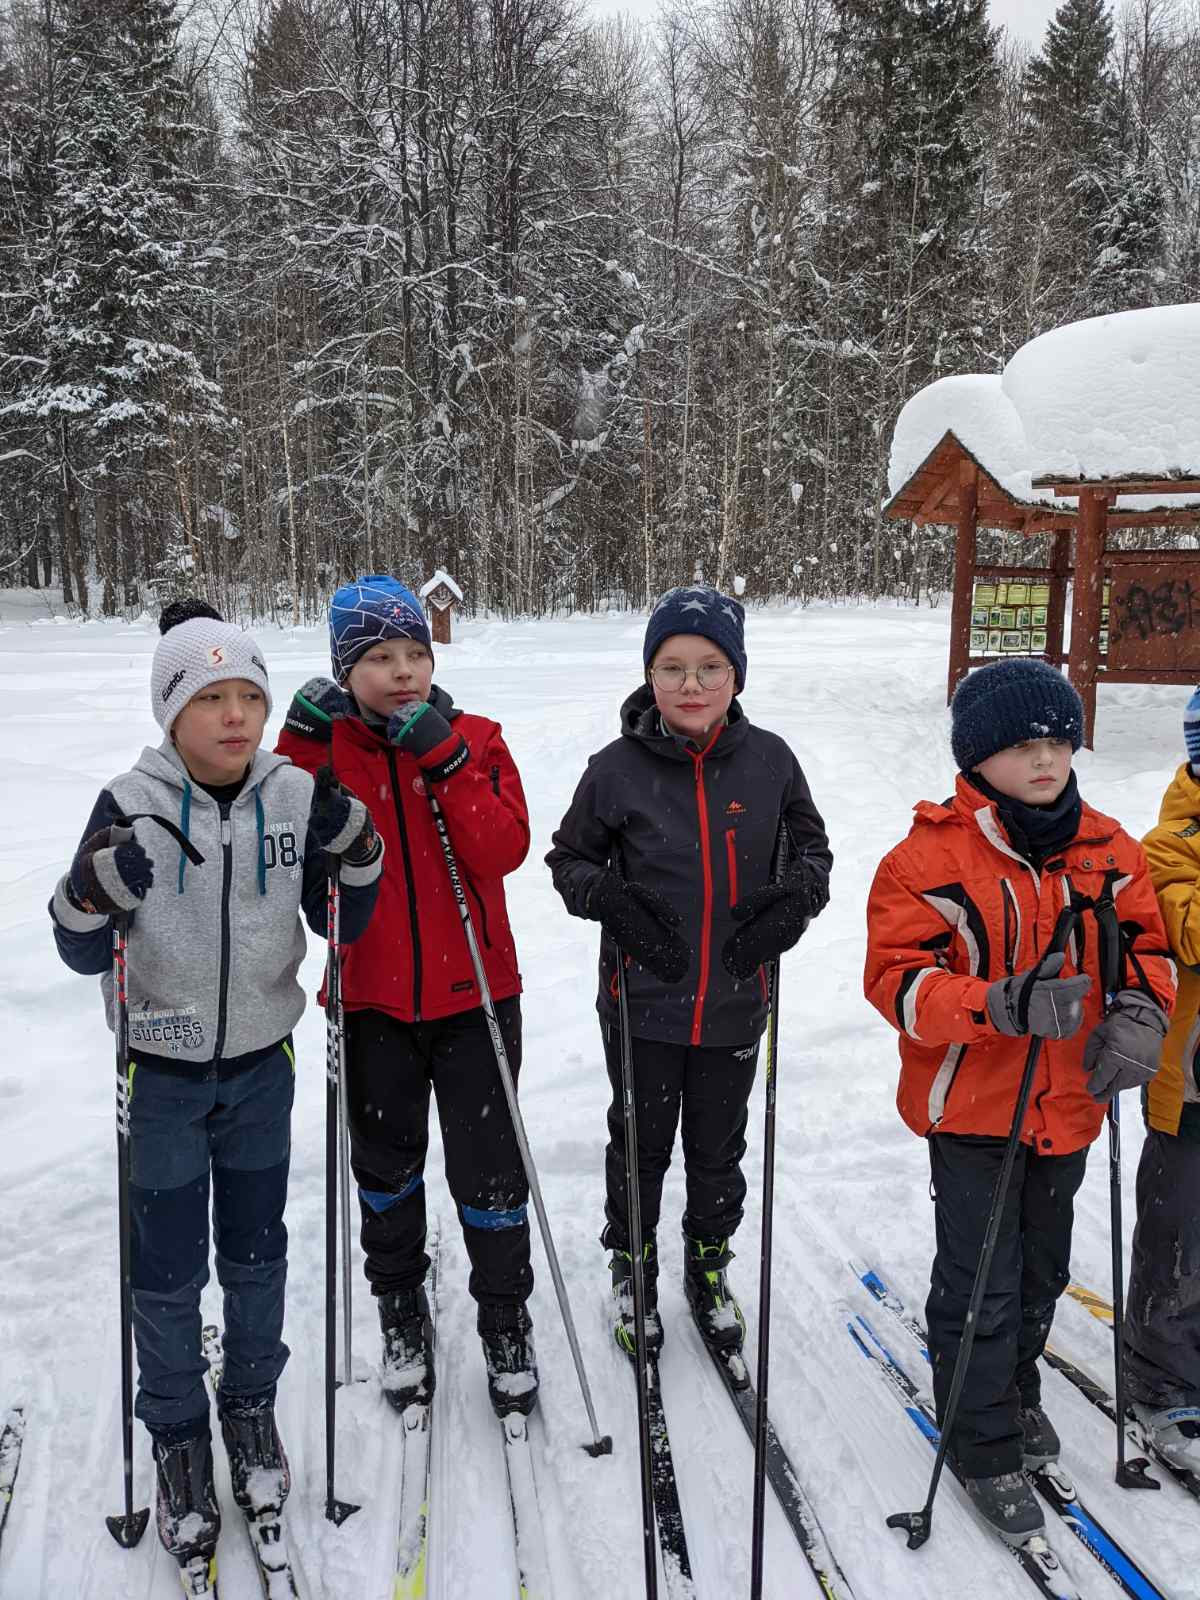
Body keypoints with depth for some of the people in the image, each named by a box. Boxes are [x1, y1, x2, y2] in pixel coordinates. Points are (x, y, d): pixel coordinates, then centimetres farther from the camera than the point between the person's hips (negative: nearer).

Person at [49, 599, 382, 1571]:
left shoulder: (300, 797, -7)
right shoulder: (131, 806, -14)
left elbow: (343, 928, 0)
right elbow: (84, 954, -9)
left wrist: (356, 855, -19)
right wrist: (93, 895, -30)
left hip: (261, 1066, 2)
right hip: (162, 1071, -2)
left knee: (257, 1253, 17)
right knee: (167, 1272, 8)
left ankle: (252, 1408, 39)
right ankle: (178, 1437, 31)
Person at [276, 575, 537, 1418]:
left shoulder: (475, 740, -5)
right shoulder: (326, 747, -2)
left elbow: (505, 850, -17)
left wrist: (446, 759, -24)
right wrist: (300, 745, -19)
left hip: (473, 993, -1)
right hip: (373, 999, 1)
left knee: (489, 1166, 7)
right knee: (385, 1165, 17)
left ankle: (506, 1318, 29)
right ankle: (402, 1313, 38)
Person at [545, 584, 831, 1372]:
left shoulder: (769, 760, -6)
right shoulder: (619, 767, -10)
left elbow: (812, 848, 8)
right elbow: (571, 859, 2)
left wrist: (793, 902, -12)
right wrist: (612, 903, -17)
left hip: (734, 1003, 2)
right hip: (644, 998, -1)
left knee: (719, 1147, 18)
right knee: (641, 1142, 15)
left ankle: (709, 1265, 43)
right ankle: (631, 1265, 40)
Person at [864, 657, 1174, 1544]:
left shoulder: (1108, 849, 0)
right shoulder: (932, 854, -16)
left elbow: (1146, 943, 10)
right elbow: (897, 976, -19)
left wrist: (1140, 1013, -11)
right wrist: (1001, 1005, -34)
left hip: (1069, 1103, 5)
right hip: (971, 1101, -5)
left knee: (1043, 1267, 22)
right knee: (982, 1281, 5)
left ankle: (1016, 1382, 48)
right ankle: (984, 1445, 25)